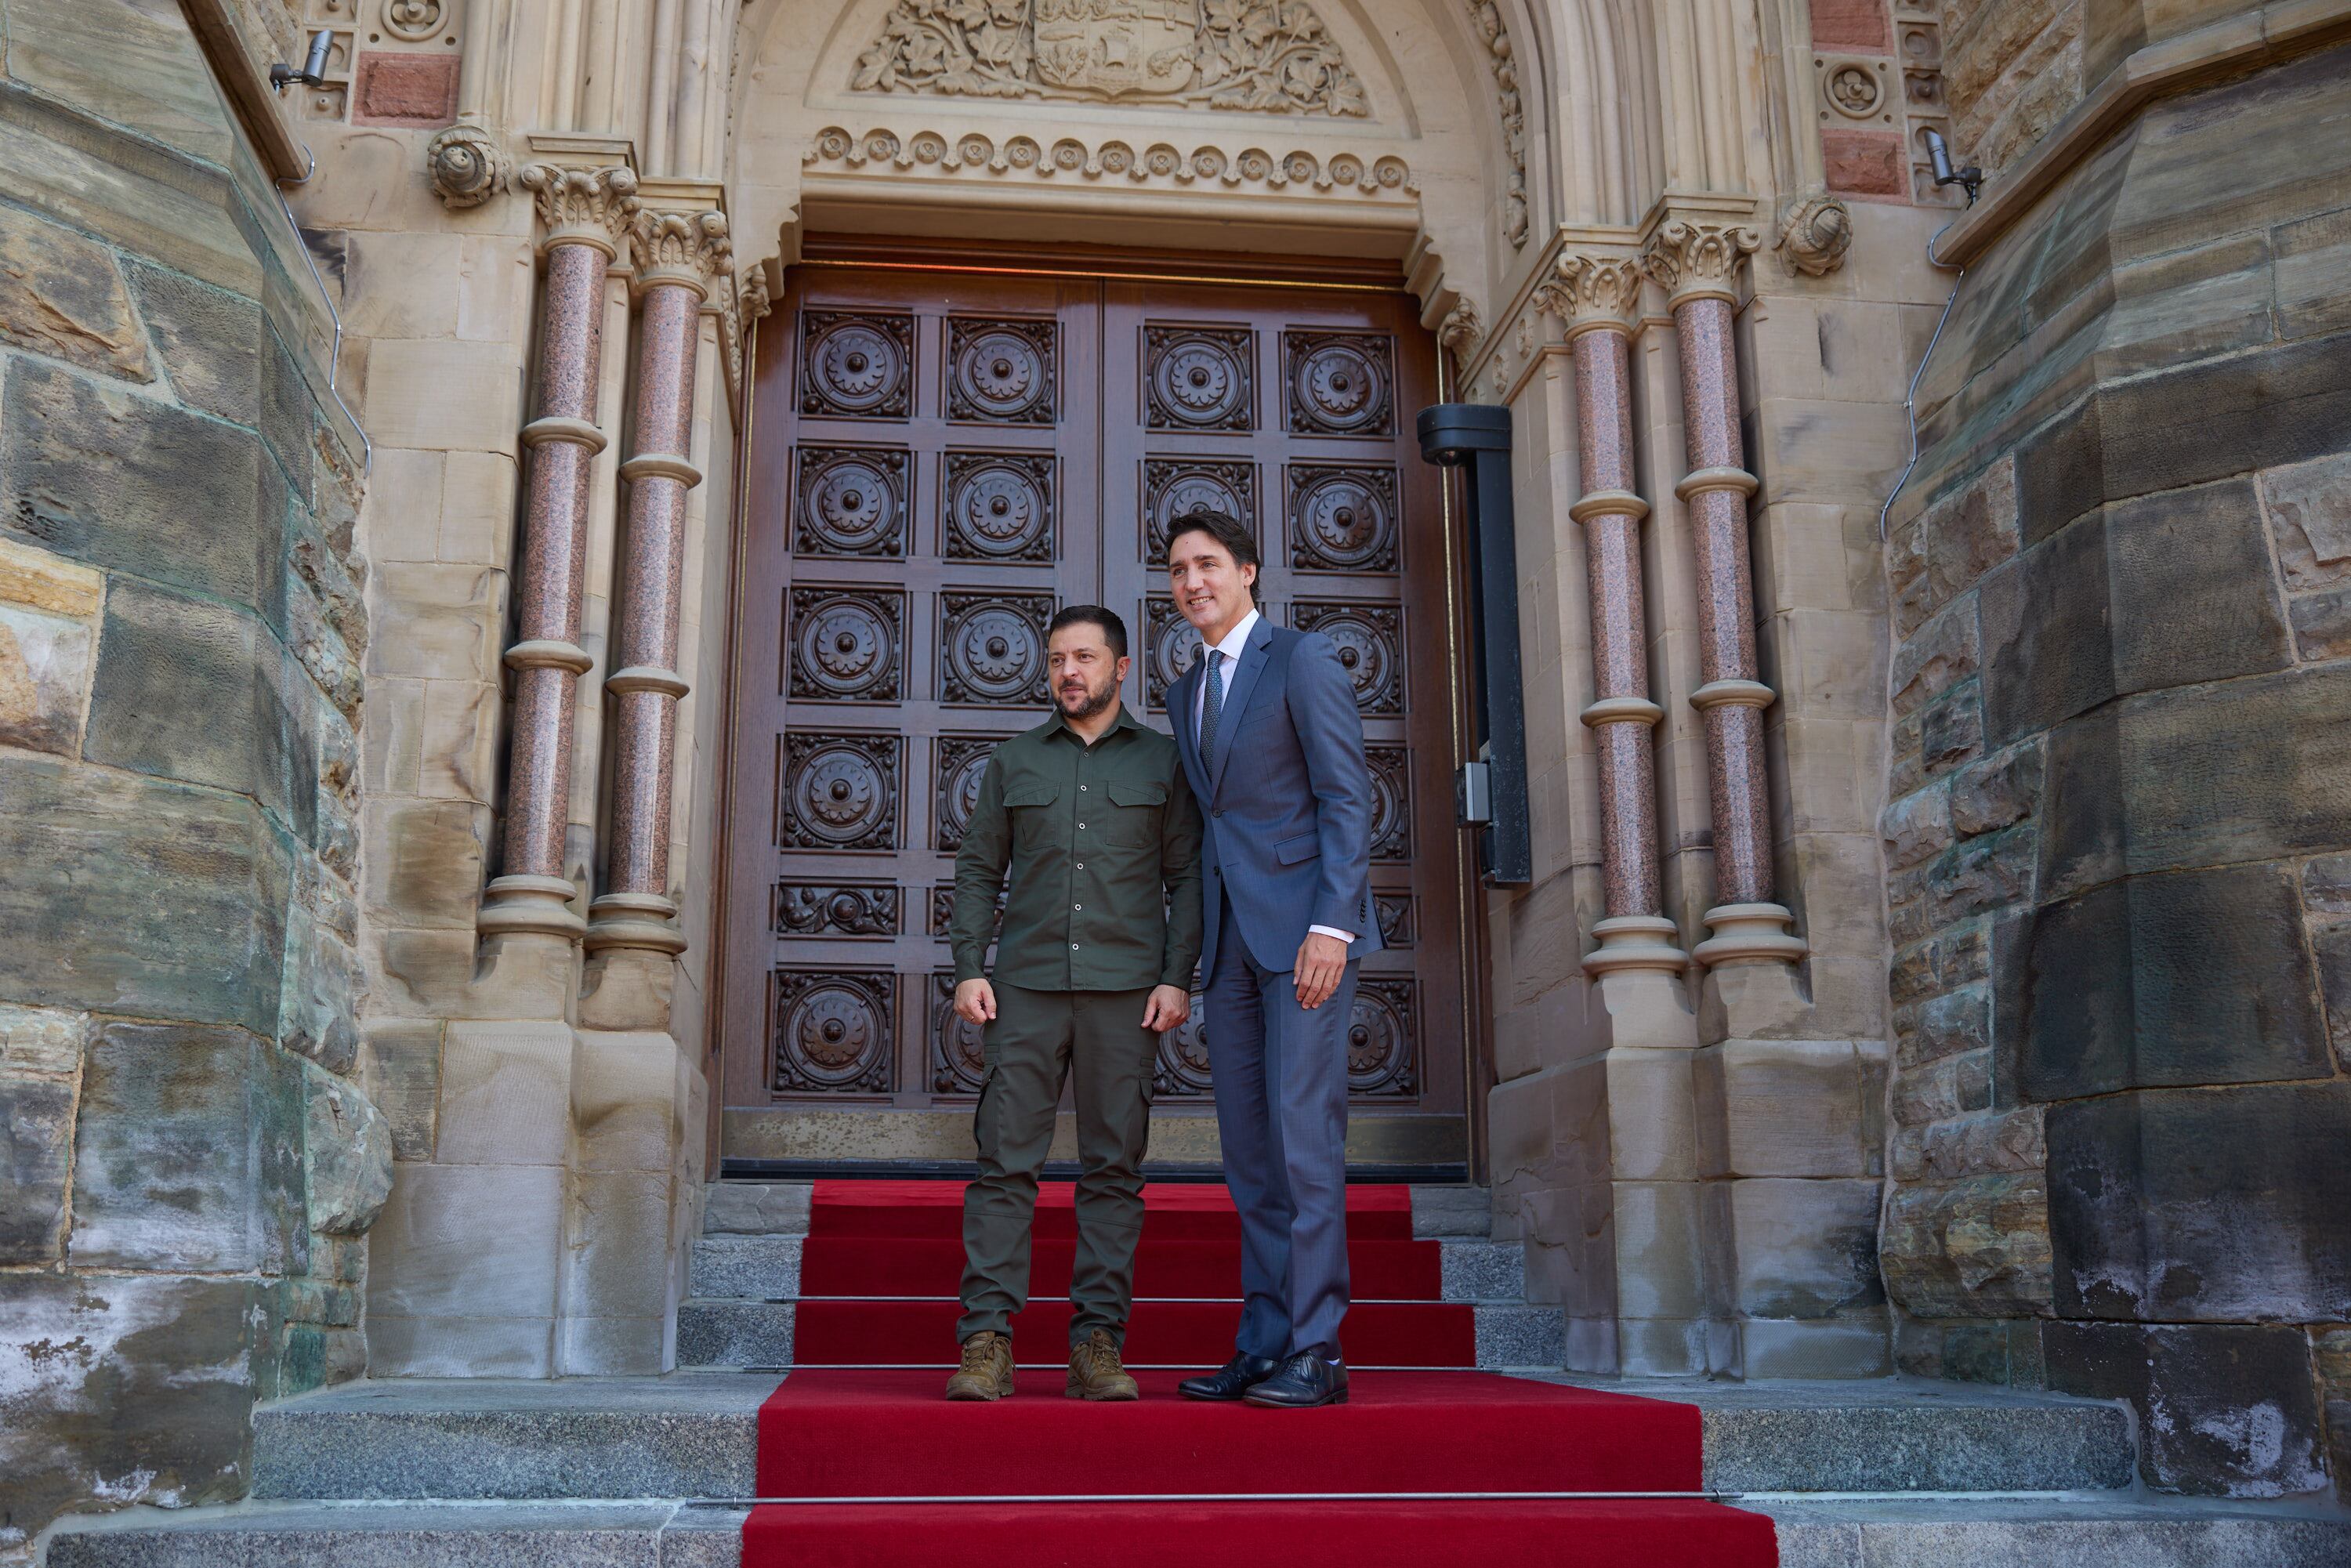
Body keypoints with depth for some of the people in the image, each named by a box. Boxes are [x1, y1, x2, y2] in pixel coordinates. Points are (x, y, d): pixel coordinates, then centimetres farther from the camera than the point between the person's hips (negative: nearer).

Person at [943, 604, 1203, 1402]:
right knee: (1005, 1159, -5)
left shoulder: (1162, 761, 10)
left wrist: (1178, 978, -5)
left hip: (1125, 990, -1)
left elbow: (1186, 877, 6)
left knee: (1114, 1168, 1)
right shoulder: (1014, 761, 14)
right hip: (1027, 985, 1)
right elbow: (977, 871, 13)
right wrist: (968, 969, 1)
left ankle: (1098, 1343, 5)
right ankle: (986, 1341, -2)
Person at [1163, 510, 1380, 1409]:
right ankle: (1263, 1343, 9)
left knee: (1302, 1130, -10)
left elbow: (1348, 797, -8)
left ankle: (1316, 1351, -6)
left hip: (1303, 924, -7)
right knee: (1248, 1146, 5)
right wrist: (1193, 949, 12)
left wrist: (1331, 926, -18)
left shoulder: (1302, 659, 0)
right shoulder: (1185, 695, 20)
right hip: (1228, 937, 7)